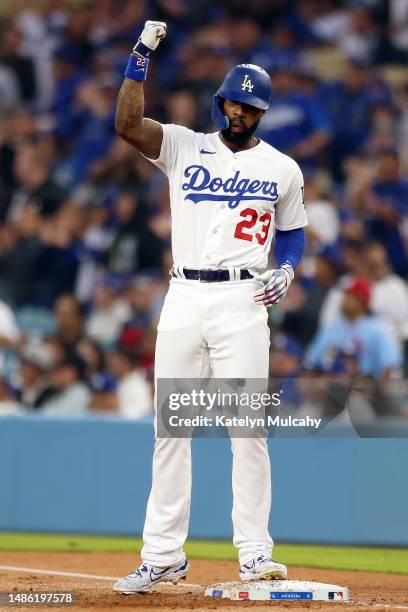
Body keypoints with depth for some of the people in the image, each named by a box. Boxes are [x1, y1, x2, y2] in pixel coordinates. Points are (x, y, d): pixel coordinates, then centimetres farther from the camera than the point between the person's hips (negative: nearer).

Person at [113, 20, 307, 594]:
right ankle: (164, 554, 9)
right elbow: (127, 122, -8)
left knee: (248, 428, -7)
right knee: (170, 427, 3)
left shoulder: (282, 169, 8)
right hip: (182, 299, 2)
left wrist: (286, 270, -2)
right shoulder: (184, 147, 7)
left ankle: (255, 553, -3)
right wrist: (143, 51, -15)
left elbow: (293, 230, 18)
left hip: (241, 301, -2)